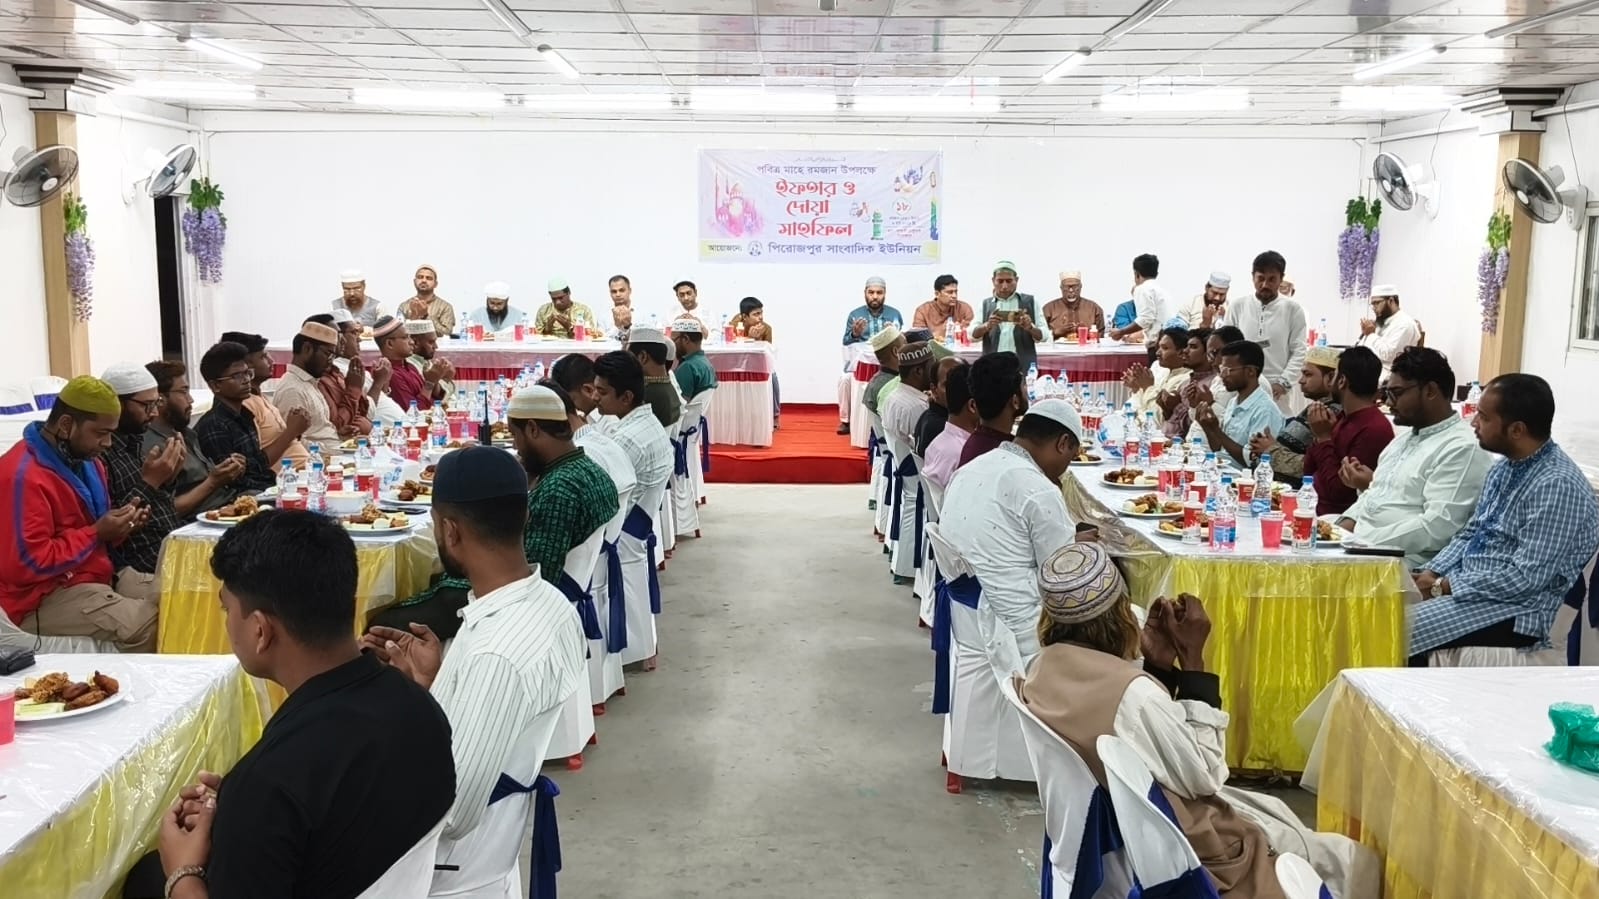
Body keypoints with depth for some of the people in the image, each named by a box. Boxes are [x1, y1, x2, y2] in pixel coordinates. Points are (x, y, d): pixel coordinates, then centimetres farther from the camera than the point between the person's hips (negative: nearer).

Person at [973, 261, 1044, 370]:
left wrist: (1030, 327, -15)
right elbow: (972, 335, 4)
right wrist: (987, 326, -15)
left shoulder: (1029, 301, 8)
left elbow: (1043, 336, 5)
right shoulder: (985, 304, 11)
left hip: (1024, 368, -1)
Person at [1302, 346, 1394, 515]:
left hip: (1339, 519, -9)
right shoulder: (1343, 419, 11)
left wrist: (1324, 437, -13)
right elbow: (1309, 471, 16)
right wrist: (1321, 434, 0)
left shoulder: (1375, 429, -18)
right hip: (1314, 508, 9)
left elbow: (1339, 492, -19)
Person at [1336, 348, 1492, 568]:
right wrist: (1346, 524, 3)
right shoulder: (1406, 435, 19)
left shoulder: (1462, 449, -11)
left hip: (1406, 561, -9)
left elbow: (1437, 528, -21)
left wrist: (1364, 540, -22)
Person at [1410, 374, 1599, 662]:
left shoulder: (1557, 485, -21)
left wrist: (1442, 586, -18)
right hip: (1470, 587, 9)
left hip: (1517, 610, -9)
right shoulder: (1504, 468, 8)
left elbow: (1525, 579, -24)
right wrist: (1430, 574, -1)